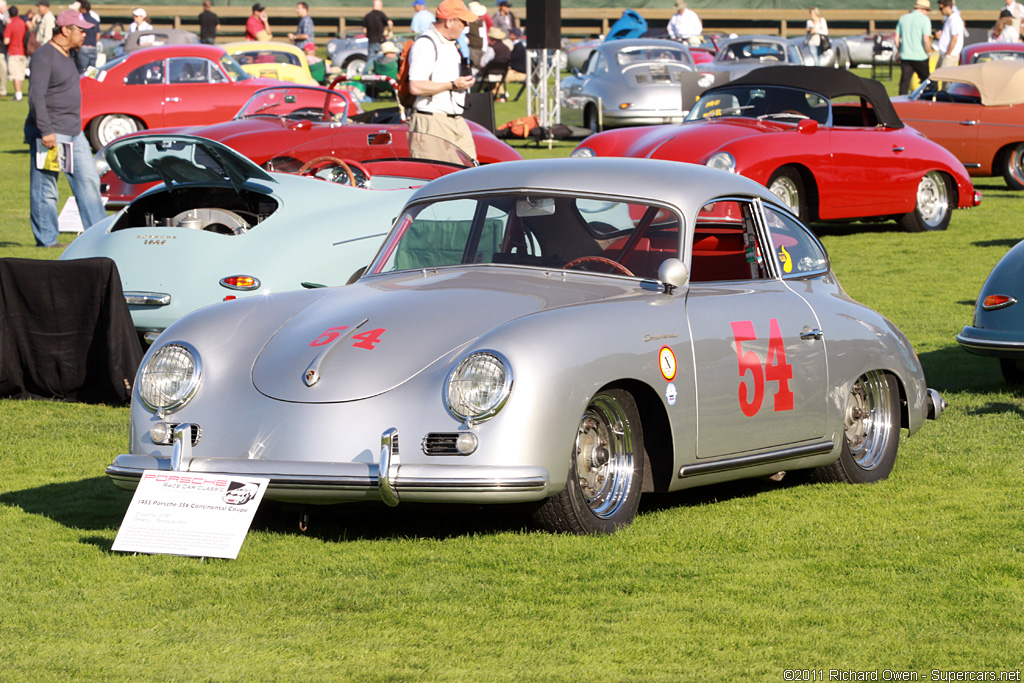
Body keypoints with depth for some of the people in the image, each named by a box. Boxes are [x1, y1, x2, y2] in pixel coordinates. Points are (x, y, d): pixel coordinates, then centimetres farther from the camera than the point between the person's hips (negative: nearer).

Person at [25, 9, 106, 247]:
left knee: (88, 180, 6)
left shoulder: (67, 55, 16)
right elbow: (36, 95, -21)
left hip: (74, 133, 9)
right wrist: (46, 131, -27)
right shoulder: (44, 56, -14)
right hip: (49, 135, -9)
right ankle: (46, 239, 4)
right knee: (45, 189, -2)